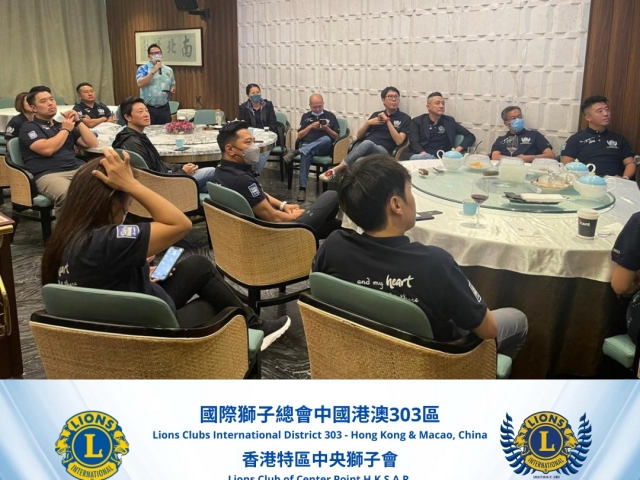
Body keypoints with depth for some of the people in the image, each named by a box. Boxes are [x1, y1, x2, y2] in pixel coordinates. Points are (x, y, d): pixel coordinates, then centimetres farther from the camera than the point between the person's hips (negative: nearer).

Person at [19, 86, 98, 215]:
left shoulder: (62, 124, 28)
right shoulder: (28, 127, 10)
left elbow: (93, 144, 21)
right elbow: (47, 149, -10)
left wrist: (77, 122, 12)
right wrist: (65, 129, 3)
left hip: (76, 170, 5)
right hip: (48, 175, -5)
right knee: (68, 195, -41)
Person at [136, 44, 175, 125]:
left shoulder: (168, 70, 11)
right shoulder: (143, 69, -1)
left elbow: (173, 85, 21)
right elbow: (140, 84, -17)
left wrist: (172, 90, -3)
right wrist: (153, 71, -19)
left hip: (164, 108, 3)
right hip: (148, 108, -3)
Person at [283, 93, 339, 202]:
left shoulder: (330, 116, 16)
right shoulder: (306, 116, 20)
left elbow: (336, 137, 12)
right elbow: (299, 136, 13)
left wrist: (327, 129, -6)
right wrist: (311, 126, -1)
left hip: (324, 148, 0)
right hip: (307, 146, 0)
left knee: (326, 139, -38)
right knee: (306, 155, -38)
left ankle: (296, 152, -43)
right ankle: (302, 188, -43)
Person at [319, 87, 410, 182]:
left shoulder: (405, 118, 11)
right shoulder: (376, 114, 23)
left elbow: (399, 141, -5)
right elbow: (358, 136, 22)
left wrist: (387, 121, -7)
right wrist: (368, 123, 3)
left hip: (382, 151, -3)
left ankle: (336, 170, -36)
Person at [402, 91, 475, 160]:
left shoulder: (449, 121, 20)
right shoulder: (417, 122, 13)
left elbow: (470, 136, 20)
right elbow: (414, 143, -1)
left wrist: (458, 149, 0)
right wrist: (424, 154, -23)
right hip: (421, 155, -1)